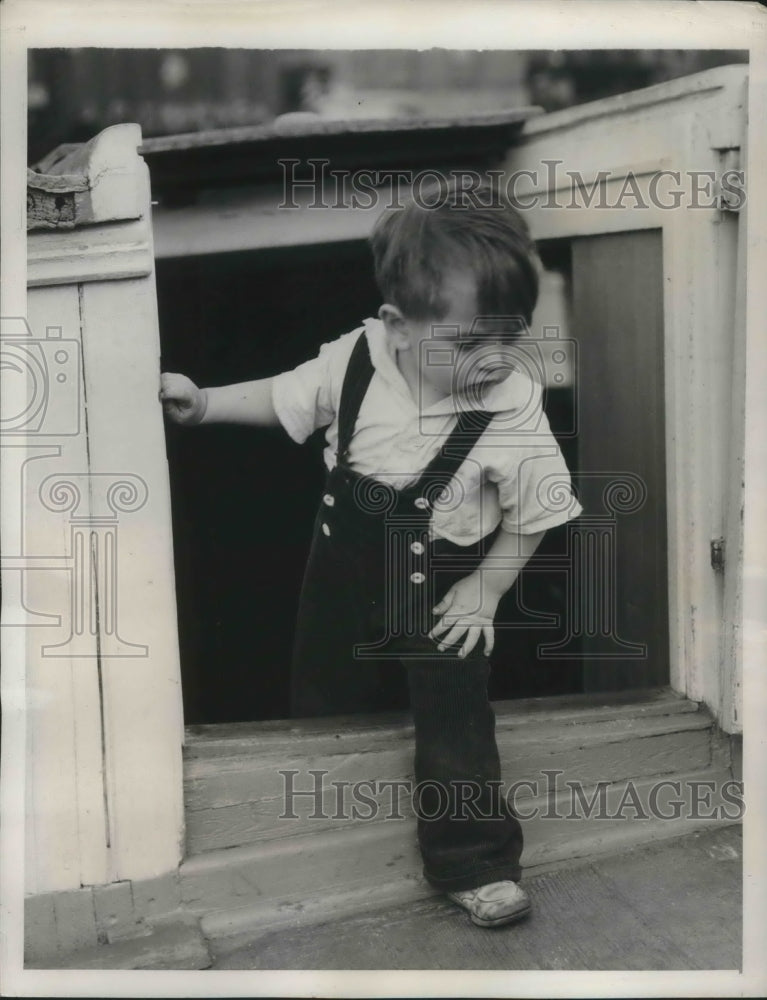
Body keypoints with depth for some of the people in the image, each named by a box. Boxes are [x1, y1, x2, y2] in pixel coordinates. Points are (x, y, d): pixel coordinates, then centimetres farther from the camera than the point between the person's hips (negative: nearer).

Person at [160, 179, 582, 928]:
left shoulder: (514, 408, -27)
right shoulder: (354, 360, -21)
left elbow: (533, 514, -14)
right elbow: (285, 397, 0)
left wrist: (486, 591, -13)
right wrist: (203, 404, -6)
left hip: (444, 588, -3)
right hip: (347, 567, 4)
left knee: (455, 718, -4)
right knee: (323, 697, 21)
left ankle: (473, 863, 16)